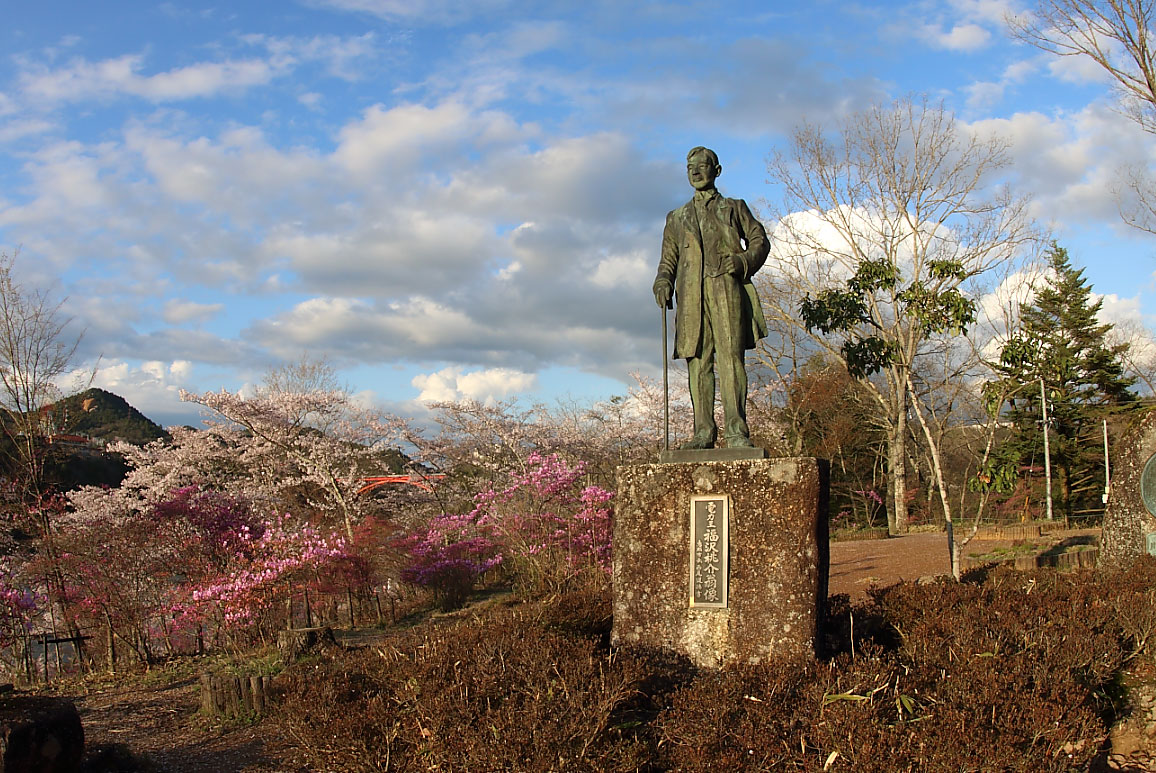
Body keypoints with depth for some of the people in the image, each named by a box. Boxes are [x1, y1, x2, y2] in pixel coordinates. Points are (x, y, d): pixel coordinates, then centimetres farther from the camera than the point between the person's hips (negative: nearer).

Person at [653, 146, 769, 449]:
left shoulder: (734, 208, 21)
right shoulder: (677, 217, 26)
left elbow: (760, 240, 14)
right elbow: (668, 258, 21)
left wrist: (743, 261, -6)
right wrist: (663, 282, 0)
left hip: (726, 290, -2)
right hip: (692, 294, 3)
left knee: (731, 357, -14)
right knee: (698, 362, -5)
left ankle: (736, 430, -18)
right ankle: (704, 431, -5)